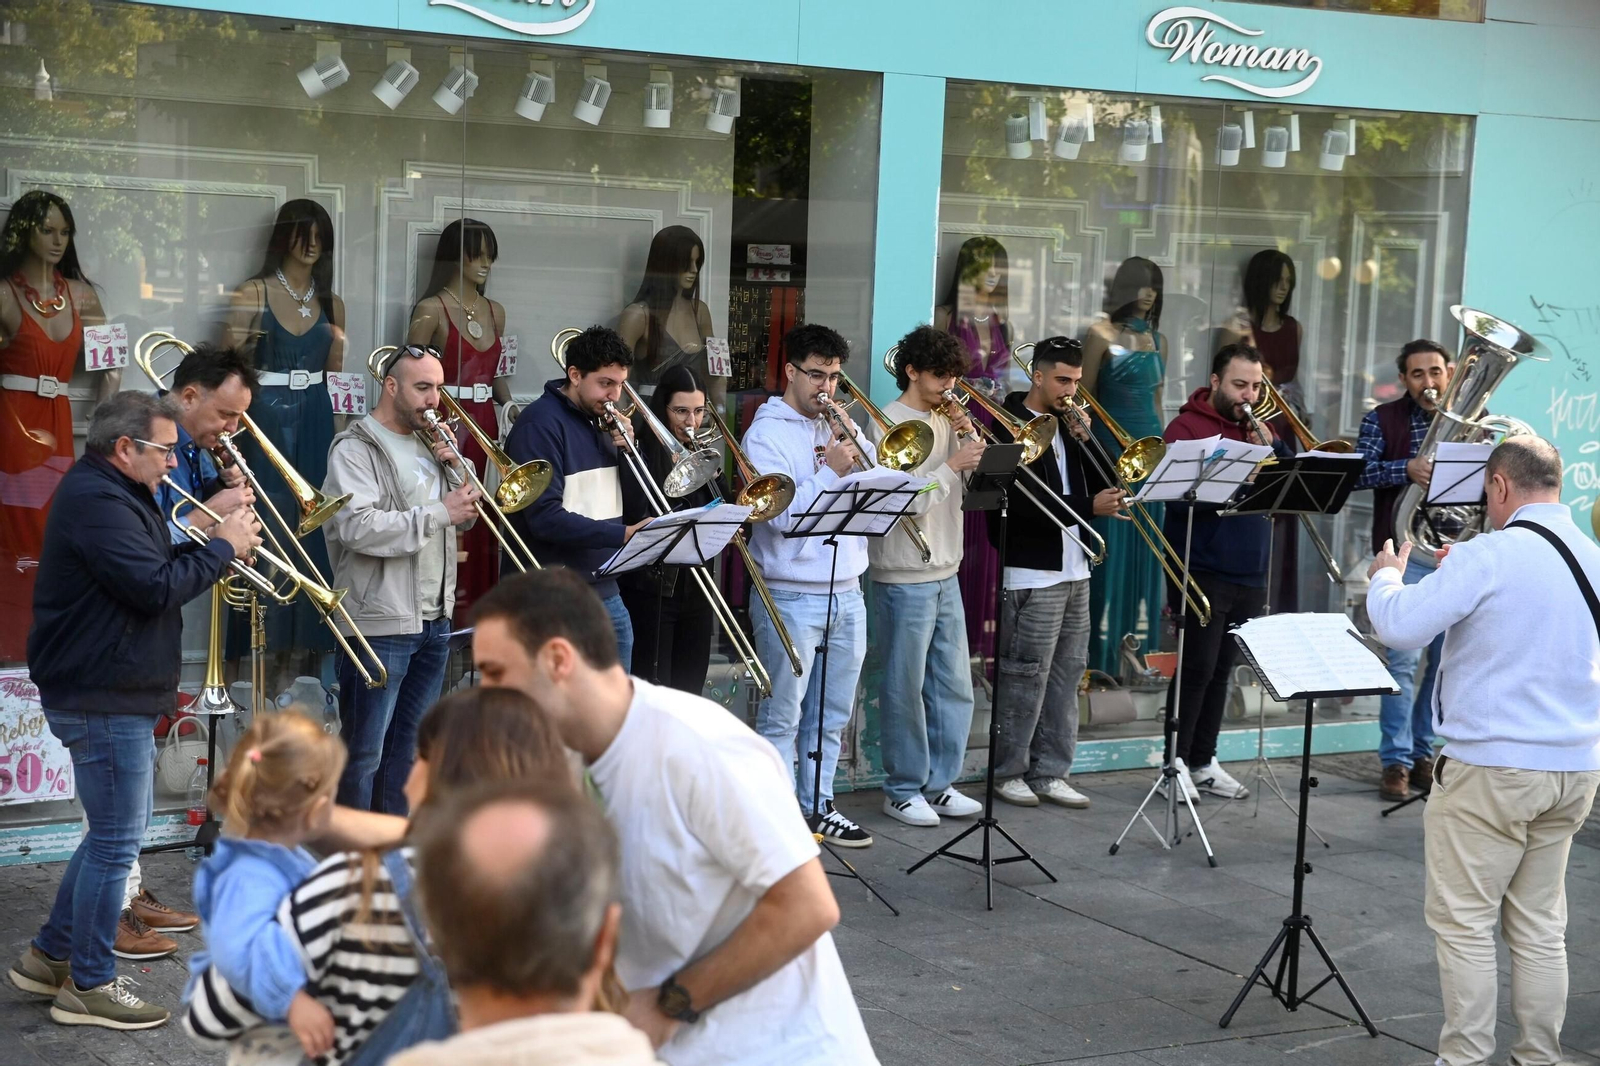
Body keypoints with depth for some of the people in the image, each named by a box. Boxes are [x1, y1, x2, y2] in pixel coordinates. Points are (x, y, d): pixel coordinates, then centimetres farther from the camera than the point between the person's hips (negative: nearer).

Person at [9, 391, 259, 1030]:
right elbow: (156, 588, -26)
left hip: (118, 695, 11)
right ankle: (88, 987, 8)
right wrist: (224, 546, -15)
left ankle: (48, 956, 29)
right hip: (103, 698, -11)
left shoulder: (114, 494, 16)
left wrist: (211, 545, -2)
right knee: (116, 843, -2)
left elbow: (157, 569, 14)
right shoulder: (97, 500, -20)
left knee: (115, 833, 19)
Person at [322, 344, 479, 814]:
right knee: (363, 753, -1)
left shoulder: (429, 444, 16)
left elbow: (465, 516, 18)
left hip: (434, 620, 8)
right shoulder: (356, 449, -9)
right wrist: (438, 513, -21)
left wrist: (454, 469, 0)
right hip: (381, 624, -8)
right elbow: (359, 527, -23)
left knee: (409, 749, 15)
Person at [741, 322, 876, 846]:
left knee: (833, 714, 13)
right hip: (791, 596, -6)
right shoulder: (767, 433, -6)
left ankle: (818, 805, 23)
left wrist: (858, 444, -6)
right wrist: (832, 471, -20)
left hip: (846, 592, 7)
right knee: (782, 715, -2)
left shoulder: (840, 426, 13)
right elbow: (783, 514, -17)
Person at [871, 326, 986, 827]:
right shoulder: (891, 423, -11)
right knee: (906, 687, 0)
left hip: (946, 574, 8)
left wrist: (969, 437, -3)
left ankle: (939, 782, 21)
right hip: (904, 576, -8)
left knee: (954, 687, 11)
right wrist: (951, 465, -20)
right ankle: (903, 790, 10)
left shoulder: (945, 420, 12)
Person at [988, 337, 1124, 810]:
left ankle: (1050, 772, 15)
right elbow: (1025, 504, -20)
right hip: (1032, 572, -8)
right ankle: (1009, 771, 7)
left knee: (1066, 674, 9)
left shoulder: (1068, 426, 15)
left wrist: (1084, 441, -2)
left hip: (1074, 570, 8)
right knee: (1027, 675, -4)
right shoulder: (1012, 428, -9)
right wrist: (1089, 507, -25)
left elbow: (1100, 484, 12)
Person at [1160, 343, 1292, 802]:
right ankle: (1176, 762, 2)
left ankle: (1203, 762, 18)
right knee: (1197, 668, -6)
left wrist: (1272, 446, -8)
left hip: (1249, 574, 6)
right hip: (1202, 570, -6)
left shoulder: (1259, 429, 15)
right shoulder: (1187, 426, -4)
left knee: (1220, 671, 11)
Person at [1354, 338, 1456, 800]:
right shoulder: (1382, 420, 1)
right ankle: (1396, 762, -2)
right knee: (1403, 659, -7)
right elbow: (1358, 471, -12)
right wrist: (1405, 469, -27)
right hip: (1407, 550, -4)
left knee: (1447, 659, 8)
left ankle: (1423, 753, 20)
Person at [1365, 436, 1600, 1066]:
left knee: (1463, 921, 2)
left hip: (1493, 766, -7)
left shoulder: (1491, 555, -16)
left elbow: (1400, 626, -19)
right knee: (1540, 924, 14)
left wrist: (1386, 576, 1)